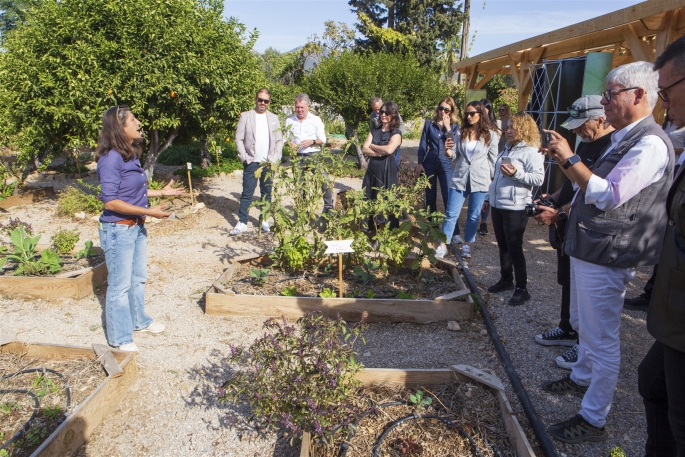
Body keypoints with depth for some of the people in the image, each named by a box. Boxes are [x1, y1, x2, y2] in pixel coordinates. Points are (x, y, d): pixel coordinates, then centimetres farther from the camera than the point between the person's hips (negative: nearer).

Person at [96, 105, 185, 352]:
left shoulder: (131, 154, 6)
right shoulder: (111, 158, -21)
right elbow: (110, 201, -24)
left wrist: (161, 192, 11)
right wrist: (149, 211, -24)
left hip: (137, 227, 9)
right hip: (118, 230, -9)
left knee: (138, 278, 23)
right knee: (120, 285, 5)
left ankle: (139, 320, 42)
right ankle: (120, 338, 22)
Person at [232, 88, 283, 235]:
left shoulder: (274, 118, 10)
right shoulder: (245, 116, 3)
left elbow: (279, 141, 9)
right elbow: (239, 139, 1)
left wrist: (275, 158, -3)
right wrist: (244, 157, -8)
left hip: (268, 163, 2)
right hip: (251, 162, -2)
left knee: (267, 193, 8)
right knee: (247, 194, -2)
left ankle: (265, 221, 17)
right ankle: (242, 223, 3)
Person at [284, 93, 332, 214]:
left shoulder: (316, 119, 5)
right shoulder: (290, 121, 11)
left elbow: (323, 139, 3)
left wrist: (312, 142, -17)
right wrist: (289, 143, -8)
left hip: (314, 155, -2)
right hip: (298, 157, 2)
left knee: (323, 181, -10)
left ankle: (328, 207, 0)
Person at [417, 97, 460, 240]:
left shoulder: (454, 126, 2)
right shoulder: (429, 123, 4)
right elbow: (423, 144, 6)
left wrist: (448, 128, -14)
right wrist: (419, 163, 0)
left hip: (446, 165, -1)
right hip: (429, 164, 2)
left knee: (449, 199, -6)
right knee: (430, 198, 9)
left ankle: (454, 232, -1)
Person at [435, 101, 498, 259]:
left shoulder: (491, 135, -1)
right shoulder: (462, 132, 6)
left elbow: (493, 159, 2)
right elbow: (456, 155, 7)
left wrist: (493, 181, 0)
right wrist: (448, 152, -15)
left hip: (480, 180, -2)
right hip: (459, 179, 2)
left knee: (474, 215, 9)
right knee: (451, 214, -1)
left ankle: (466, 245, 21)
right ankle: (443, 246, 3)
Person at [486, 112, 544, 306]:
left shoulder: (530, 152, -11)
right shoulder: (508, 149, 16)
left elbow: (538, 179, -19)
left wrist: (516, 173, -27)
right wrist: (490, 197, 24)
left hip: (515, 208, -8)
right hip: (497, 205, 8)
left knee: (514, 249, -3)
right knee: (503, 246, 16)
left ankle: (522, 289, 6)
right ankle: (506, 279, 29)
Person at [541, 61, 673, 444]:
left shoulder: (650, 143, -18)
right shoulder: (622, 140, 13)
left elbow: (608, 196, -26)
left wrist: (570, 158, -20)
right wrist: (565, 163, 4)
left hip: (606, 257, -10)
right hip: (588, 250, 10)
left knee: (601, 339, 1)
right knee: (584, 326, 25)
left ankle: (594, 419, 14)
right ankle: (581, 379, 45)